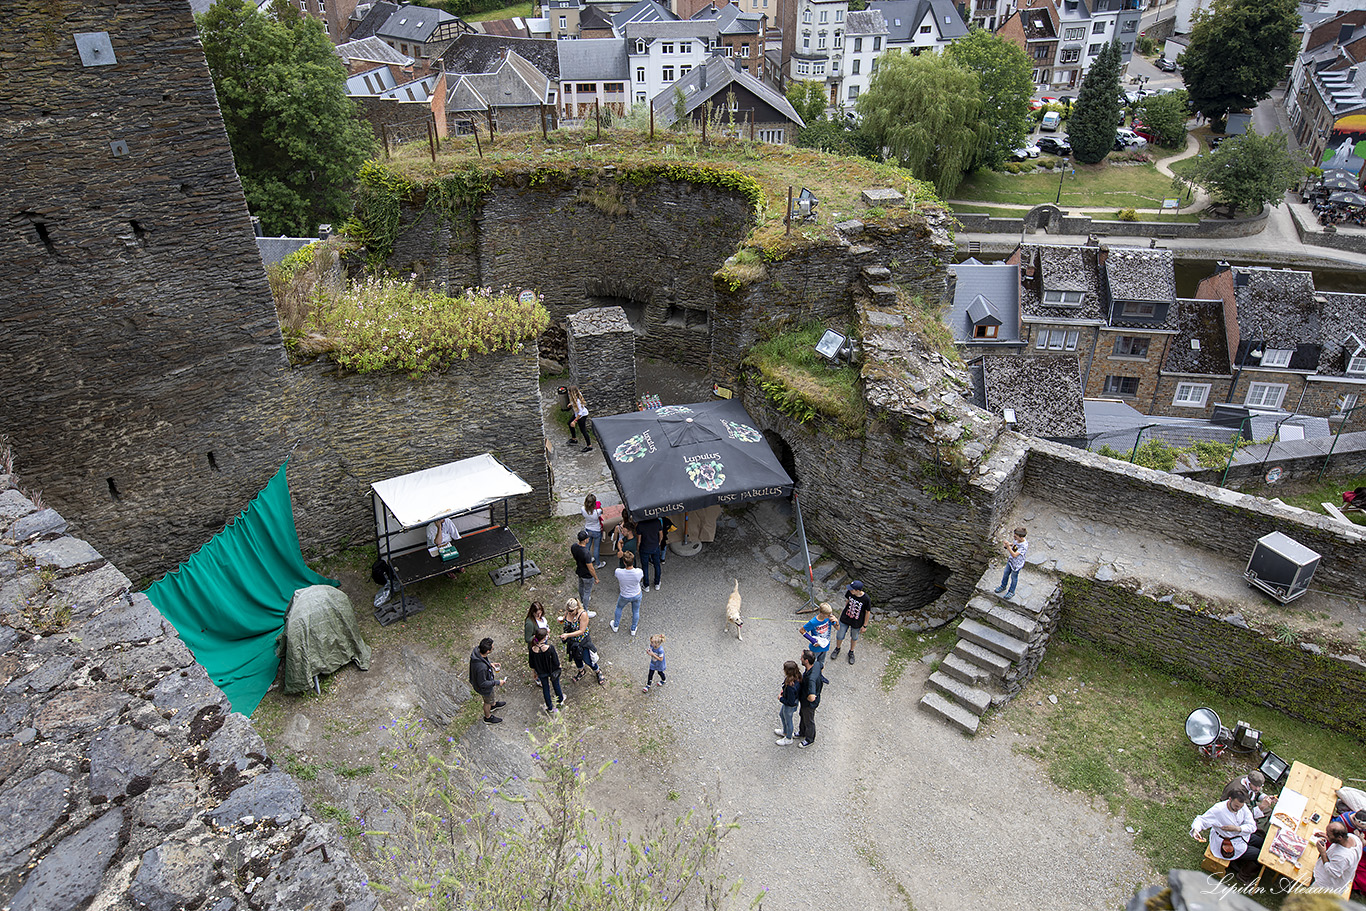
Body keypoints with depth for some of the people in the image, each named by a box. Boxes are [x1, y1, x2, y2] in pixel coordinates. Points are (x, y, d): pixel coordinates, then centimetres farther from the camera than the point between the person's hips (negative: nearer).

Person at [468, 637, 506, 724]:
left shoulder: (477, 650, -25)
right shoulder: (481, 667, -47)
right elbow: (482, 684, -31)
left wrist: (490, 663, -7)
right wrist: (497, 682, -22)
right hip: (484, 688, -7)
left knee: (493, 690, 35)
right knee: (488, 701, 23)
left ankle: (493, 705, 65)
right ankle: (488, 717, 52)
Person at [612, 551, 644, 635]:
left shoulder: (618, 572, -36)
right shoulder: (639, 572, -34)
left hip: (625, 596, 0)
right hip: (637, 595, 0)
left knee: (619, 608, 31)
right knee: (636, 611, 27)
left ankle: (615, 626, 53)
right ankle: (633, 630, 48)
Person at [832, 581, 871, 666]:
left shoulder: (866, 599, -31)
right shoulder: (849, 592, -22)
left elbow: (867, 613, -15)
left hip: (857, 623, -2)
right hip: (845, 620, 2)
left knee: (854, 637, 23)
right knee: (840, 636, 18)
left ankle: (851, 652, 51)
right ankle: (837, 648, 50)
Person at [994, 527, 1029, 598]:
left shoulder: (1024, 546, -37)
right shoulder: (1017, 540, -15)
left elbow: (1014, 555, -38)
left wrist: (1008, 546, -46)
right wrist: (1007, 544, -11)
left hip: (1017, 564, -7)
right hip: (1010, 560, 7)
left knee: (1014, 577, 16)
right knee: (1006, 573, 25)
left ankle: (1012, 592, 39)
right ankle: (1003, 586, 50)